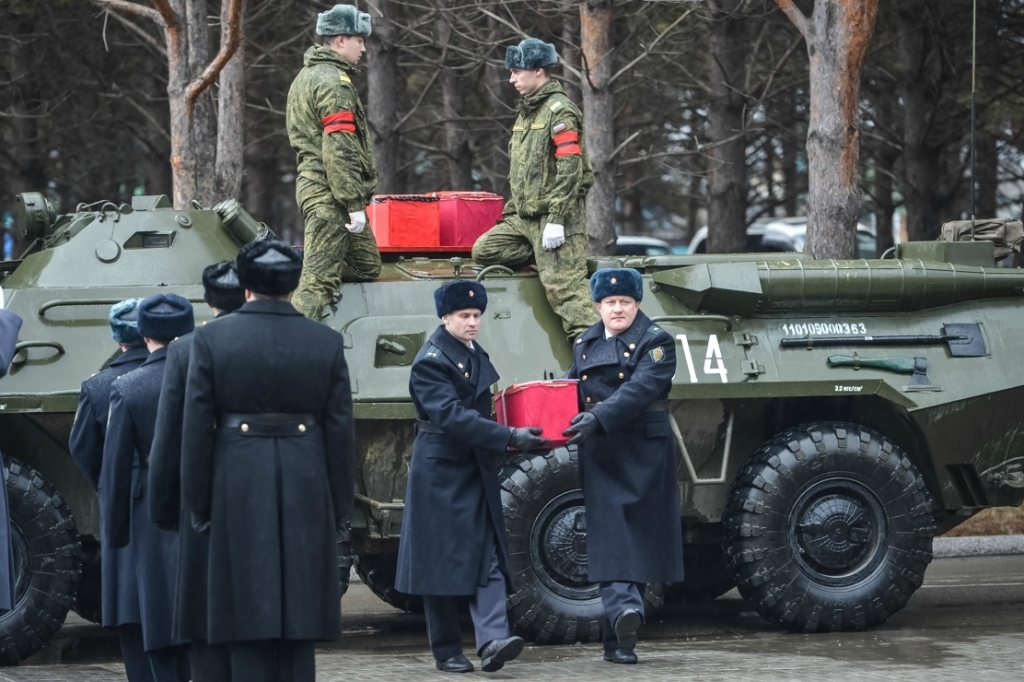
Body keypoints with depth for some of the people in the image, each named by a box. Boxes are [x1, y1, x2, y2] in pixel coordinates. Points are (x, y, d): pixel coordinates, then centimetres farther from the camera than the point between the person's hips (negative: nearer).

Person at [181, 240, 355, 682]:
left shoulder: (212, 339, -2)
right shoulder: (326, 343, 2)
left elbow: (196, 428, -3)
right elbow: (340, 431, 3)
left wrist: (198, 505, 4)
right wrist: (341, 507, 10)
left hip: (238, 494, -1)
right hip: (306, 495, 1)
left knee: (248, 628, 1)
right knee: (299, 627, 6)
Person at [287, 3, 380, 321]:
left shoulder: (307, 77, 19)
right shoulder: (334, 82, -14)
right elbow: (339, 149, -21)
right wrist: (354, 205, -21)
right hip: (330, 193, -10)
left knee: (365, 265, 16)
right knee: (319, 278, -11)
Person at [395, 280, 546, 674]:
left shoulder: (476, 355, 13)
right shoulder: (431, 361, -13)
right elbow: (454, 417, -24)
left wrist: (517, 435, 3)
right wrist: (509, 438, -29)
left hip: (477, 474, 7)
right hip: (441, 474, -7)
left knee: (489, 559, -6)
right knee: (443, 561, 1)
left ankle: (492, 641, -16)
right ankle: (447, 652, 8)